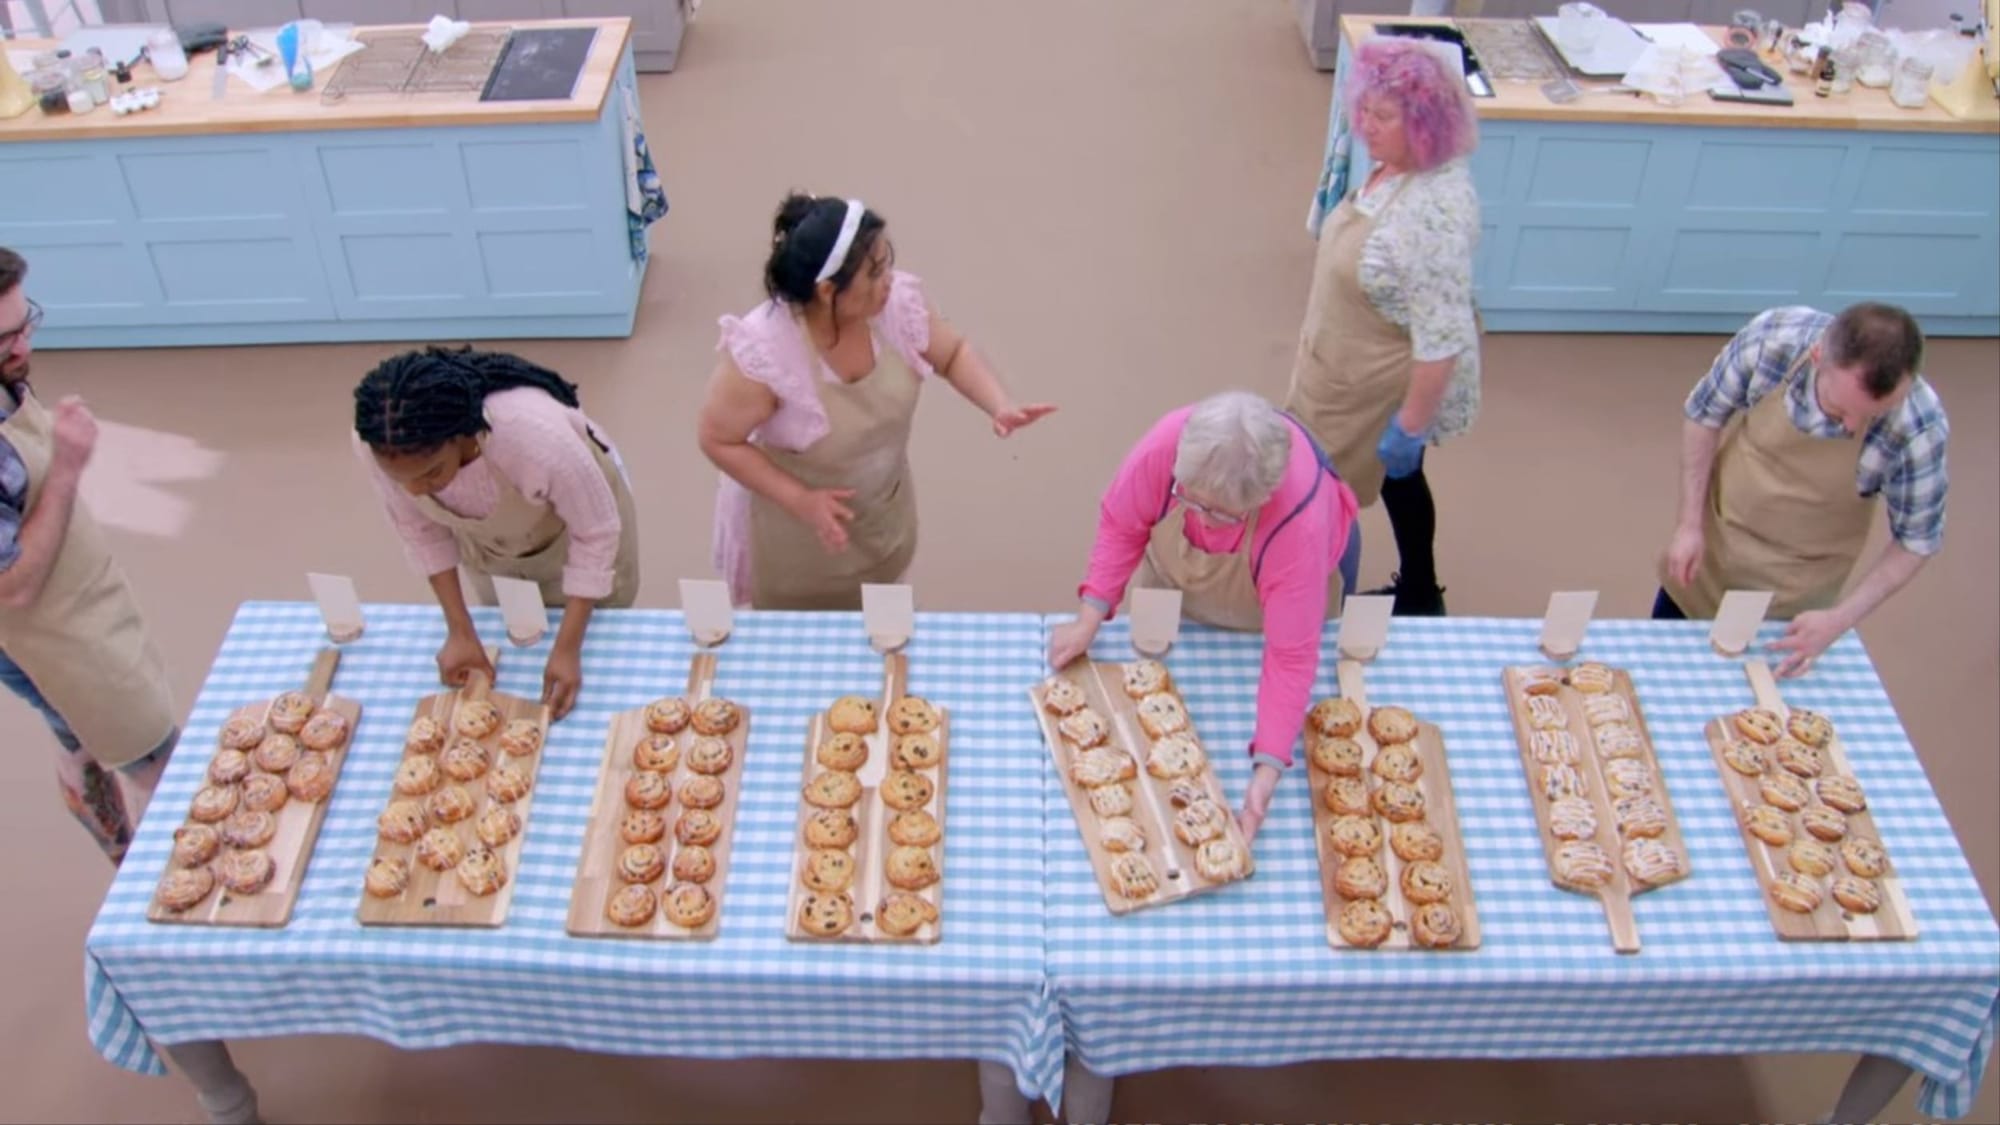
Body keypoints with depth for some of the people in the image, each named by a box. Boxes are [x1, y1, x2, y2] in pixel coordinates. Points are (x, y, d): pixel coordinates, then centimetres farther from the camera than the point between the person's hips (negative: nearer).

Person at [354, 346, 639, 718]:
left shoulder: (535, 435, -47)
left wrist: (568, 649, -29)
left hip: (575, 523, -3)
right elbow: (419, 528, -14)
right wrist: (460, 631, -15)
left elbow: (596, 532, -29)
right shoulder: (379, 442, -35)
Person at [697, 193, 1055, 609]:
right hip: (797, 536, -4)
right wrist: (799, 500, -28)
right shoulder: (762, 350, -36)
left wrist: (1000, 406, -22)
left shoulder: (897, 302, -23)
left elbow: (953, 353, -3)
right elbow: (718, 440, -22)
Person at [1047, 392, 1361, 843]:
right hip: (1176, 578, 3)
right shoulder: (1165, 446, -41)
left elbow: (1290, 656, -39)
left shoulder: (1301, 524, -46)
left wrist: (1267, 772, -44)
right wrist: (1088, 621, -29)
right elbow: (1120, 524, -22)